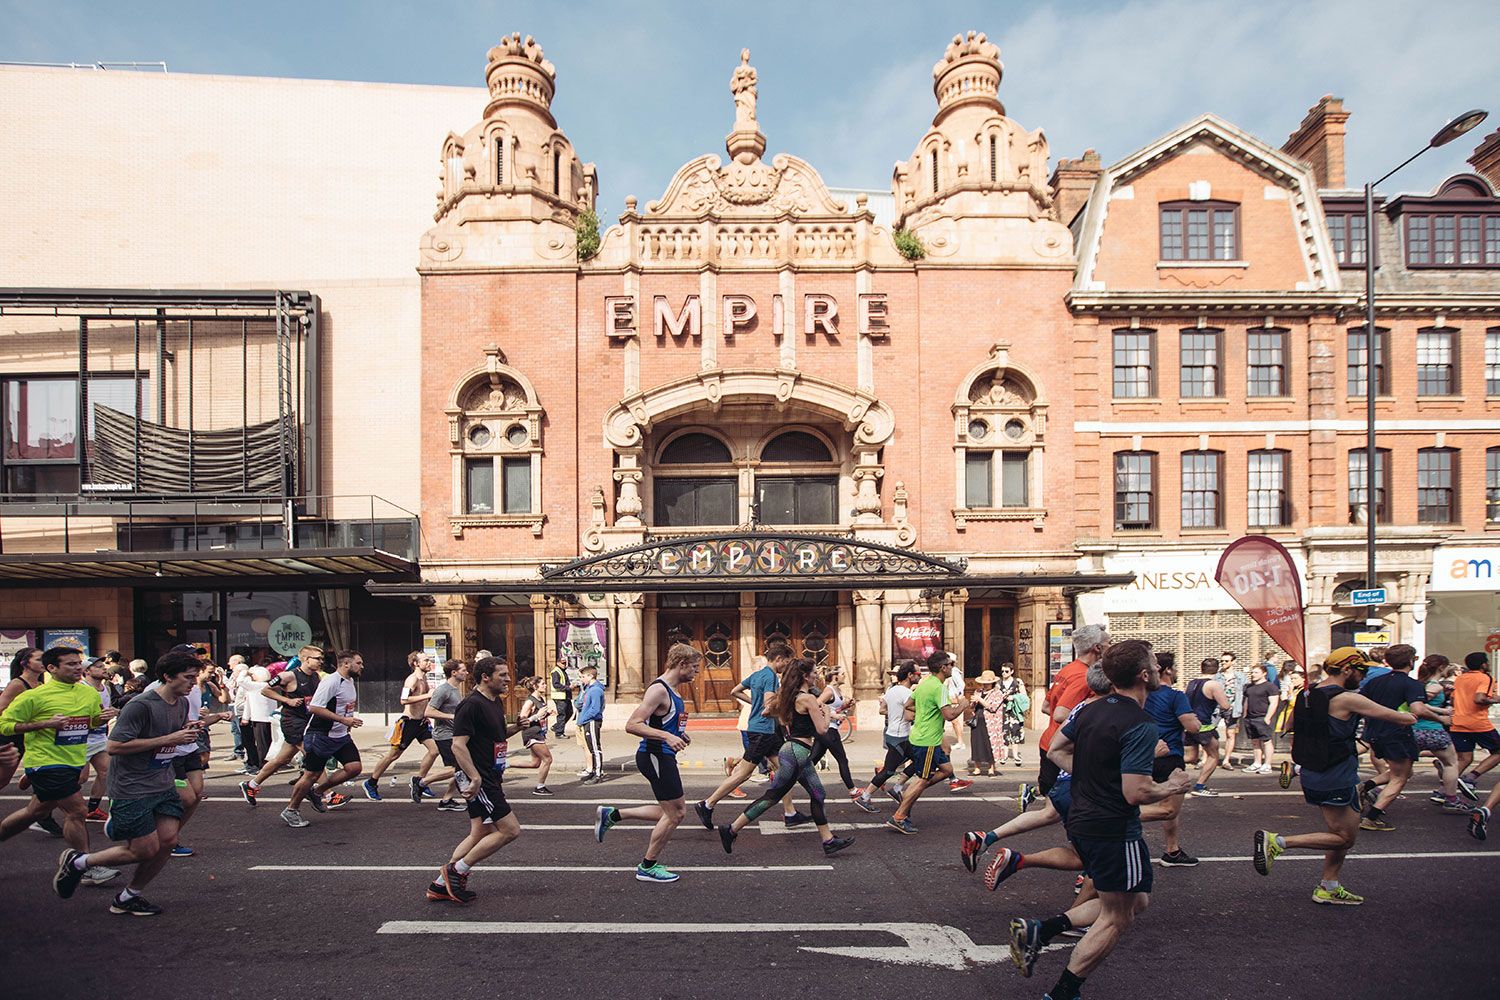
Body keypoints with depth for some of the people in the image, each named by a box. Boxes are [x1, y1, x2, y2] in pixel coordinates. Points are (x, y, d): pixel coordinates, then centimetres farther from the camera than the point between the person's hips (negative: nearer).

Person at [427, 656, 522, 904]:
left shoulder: (496, 702, 12)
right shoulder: (472, 705, -18)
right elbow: (458, 745, -23)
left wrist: (516, 727, 7)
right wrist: (475, 778, -29)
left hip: (488, 779, 10)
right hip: (478, 780, -10)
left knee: (480, 834, 14)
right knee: (510, 830, -8)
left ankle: (441, 884, 21)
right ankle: (457, 870, 2)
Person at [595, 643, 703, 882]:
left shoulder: (672, 691, 13)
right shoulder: (659, 690, -18)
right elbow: (632, 725, -25)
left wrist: (679, 735, 13)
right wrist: (667, 736, -31)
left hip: (663, 757, 10)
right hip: (655, 756, -10)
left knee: (677, 811, 16)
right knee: (674, 813, 0)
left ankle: (612, 815, 22)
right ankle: (648, 866, 18)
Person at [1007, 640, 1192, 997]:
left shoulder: (1091, 709, 6)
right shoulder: (1140, 726, -20)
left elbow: (1056, 750, 16)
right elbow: (1135, 793, -24)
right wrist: (1172, 786, -6)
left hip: (1082, 821, 9)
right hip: (1115, 831, -9)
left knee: (1137, 899, 22)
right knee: (1116, 919, 7)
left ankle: (1040, 930, 11)